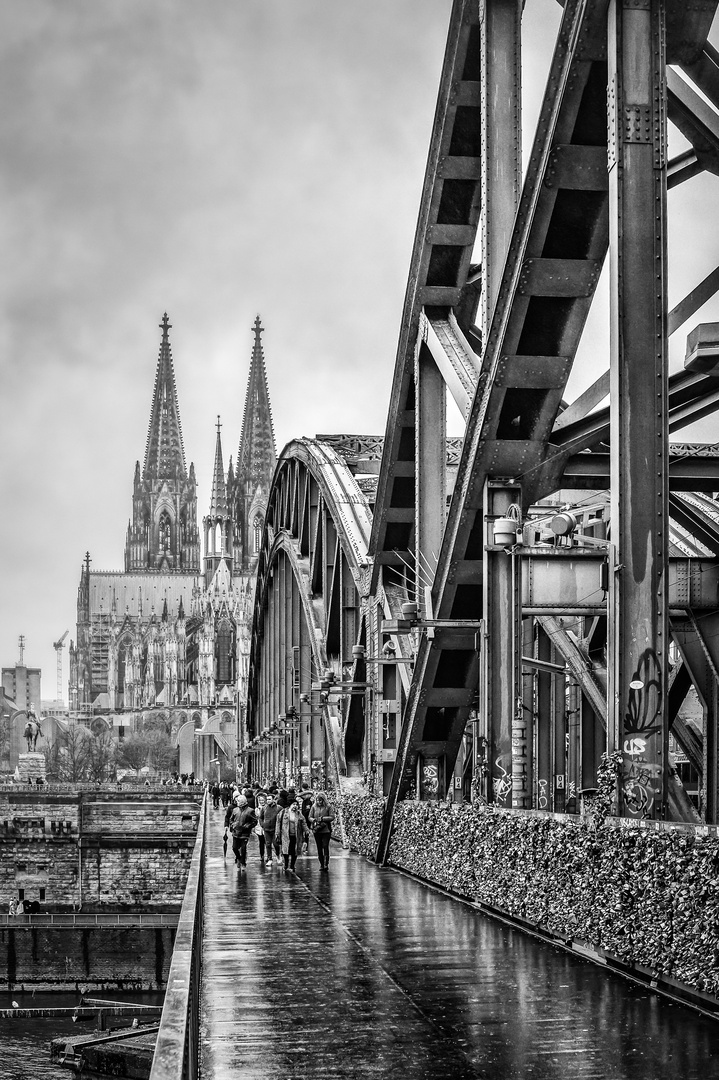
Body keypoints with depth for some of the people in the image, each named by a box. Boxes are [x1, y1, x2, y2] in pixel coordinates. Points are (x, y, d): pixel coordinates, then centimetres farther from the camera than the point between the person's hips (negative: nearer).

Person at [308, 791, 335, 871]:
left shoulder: (328, 807, -1)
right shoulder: (314, 807, 8)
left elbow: (332, 817, -6)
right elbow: (310, 817, 9)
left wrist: (322, 818, -15)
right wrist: (314, 820, -12)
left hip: (326, 830, -3)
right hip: (316, 830, 3)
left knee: (325, 846, -11)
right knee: (319, 848, 7)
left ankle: (326, 864, -11)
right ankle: (321, 864, 14)